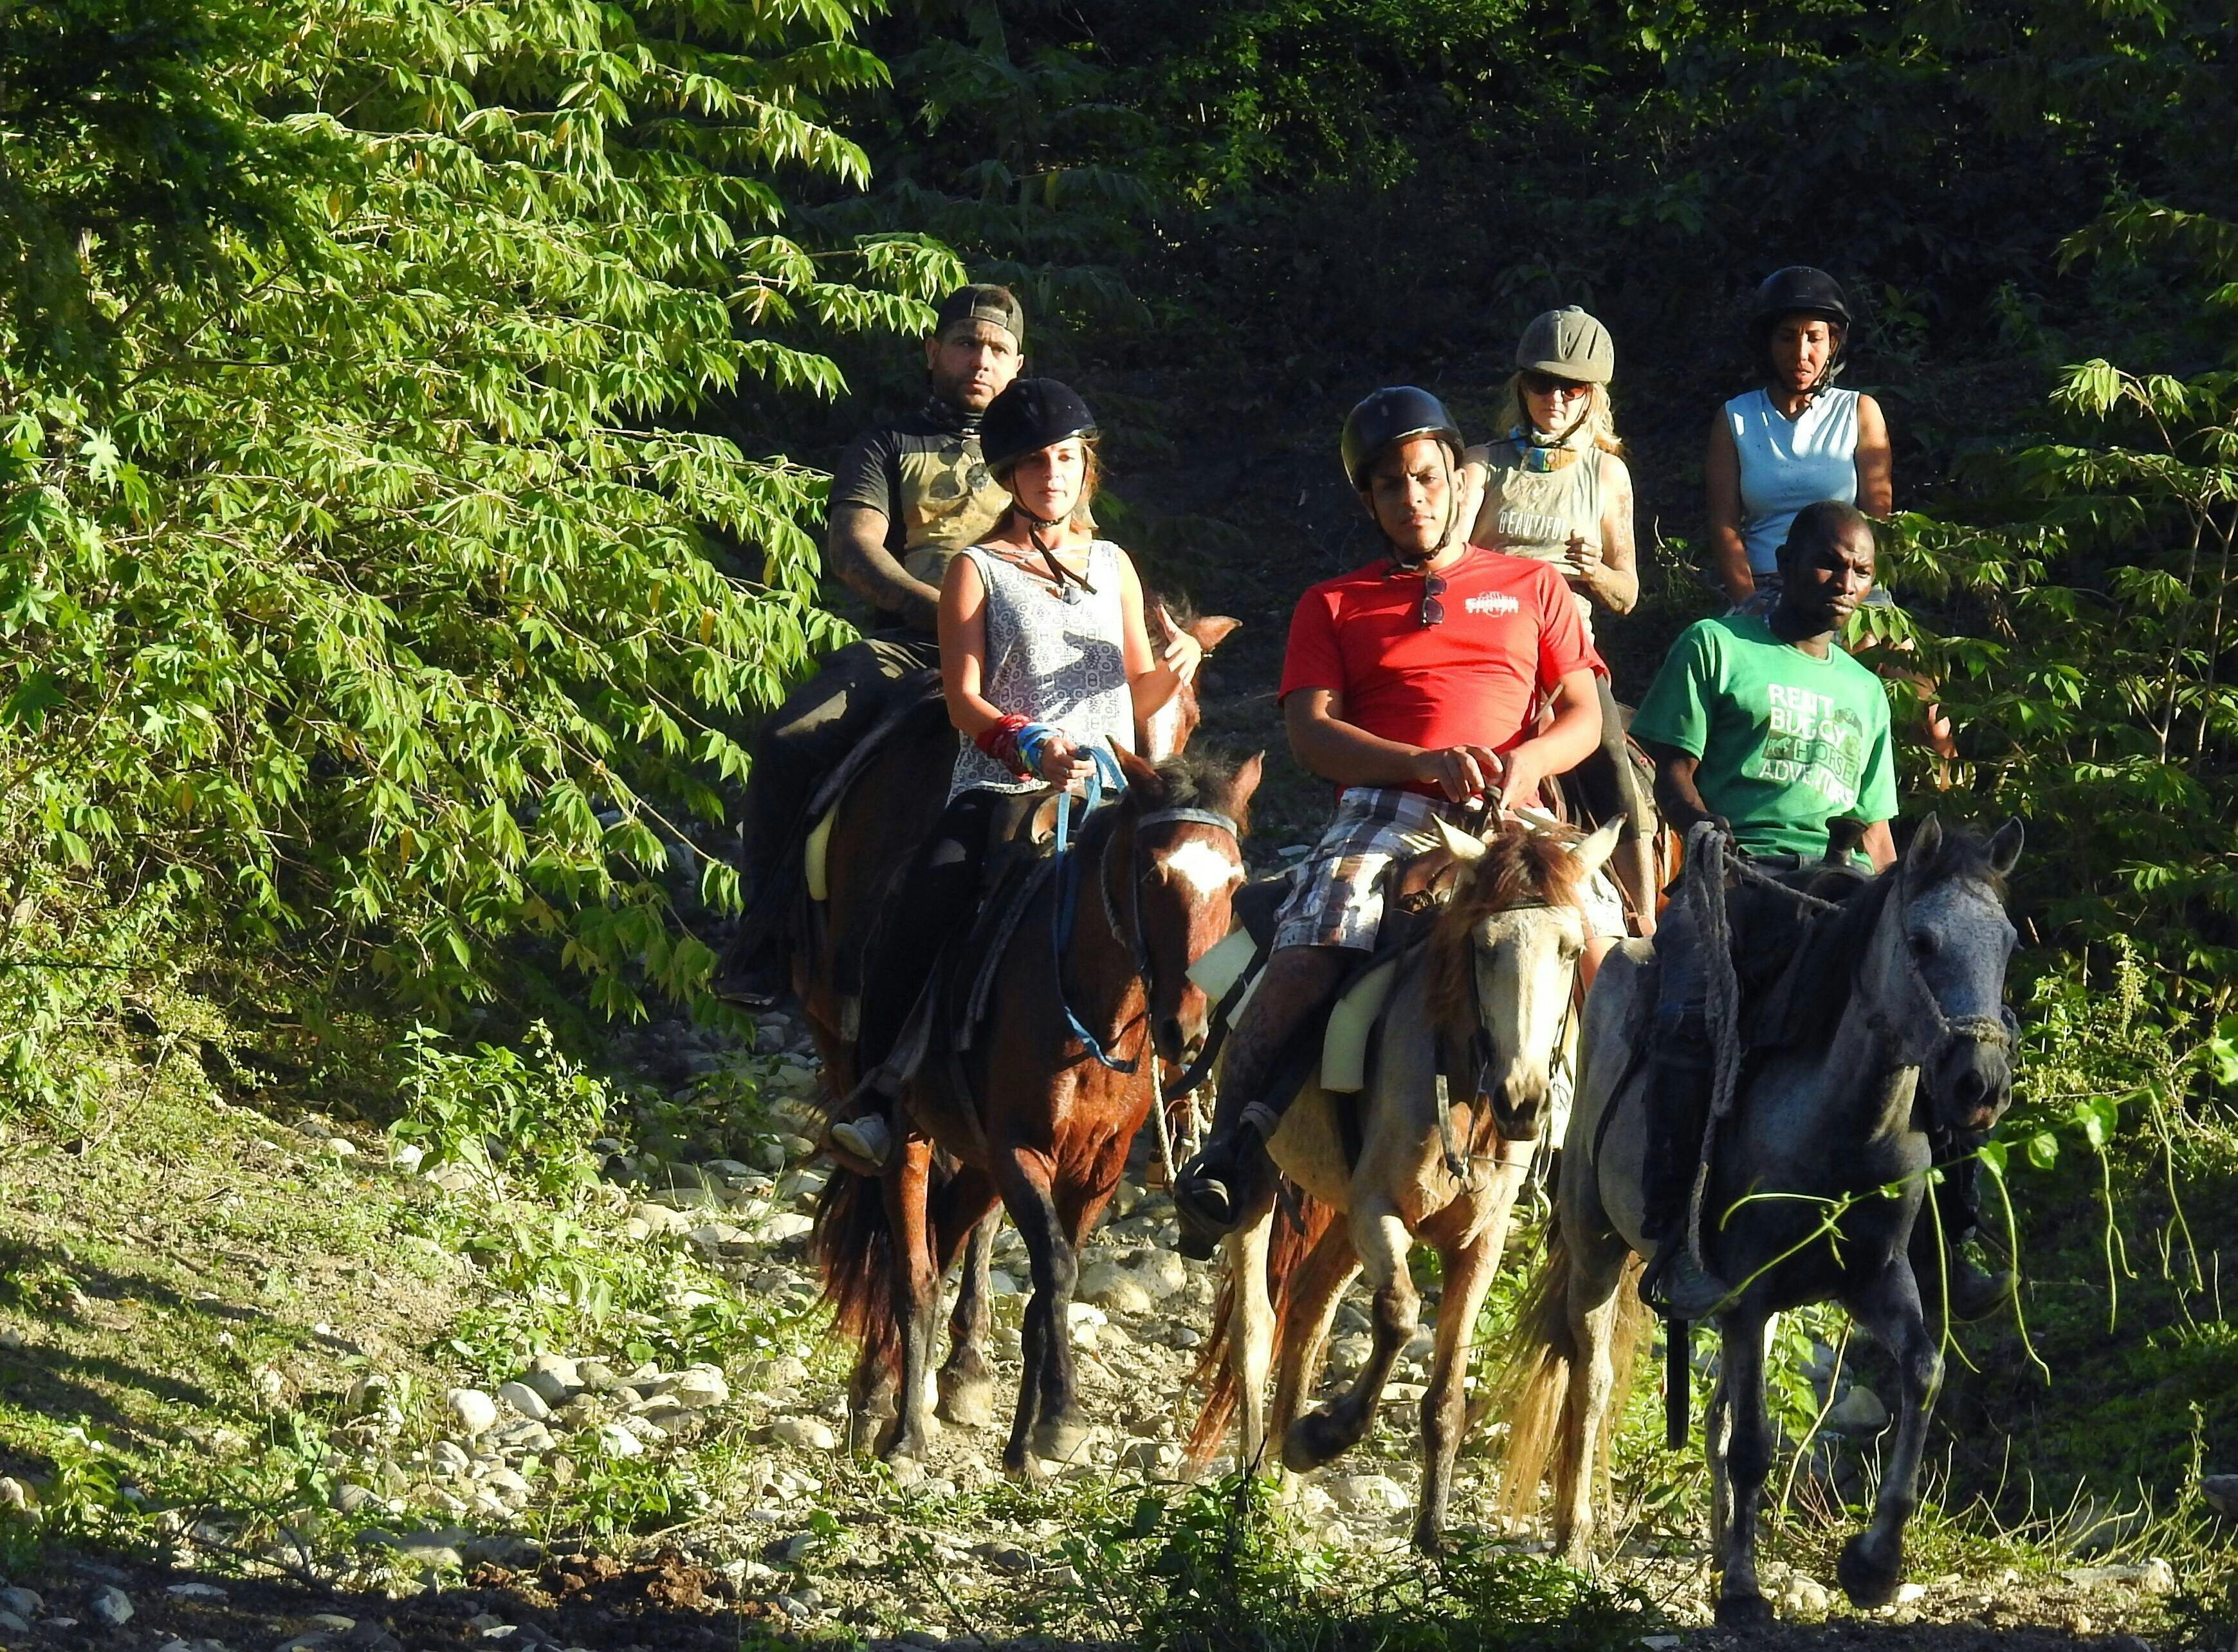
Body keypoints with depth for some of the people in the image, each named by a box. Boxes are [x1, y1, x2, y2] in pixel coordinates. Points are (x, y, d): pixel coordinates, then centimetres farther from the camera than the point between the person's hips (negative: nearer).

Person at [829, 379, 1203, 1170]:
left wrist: (1170, 671, -2)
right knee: (927, 906, -28)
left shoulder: (1113, 565, 20)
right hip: (1003, 789, -3)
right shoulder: (978, 570, 8)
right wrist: (1029, 745, -21)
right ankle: (882, 1095, -19)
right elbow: (964, 700, -2)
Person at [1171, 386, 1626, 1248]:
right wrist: (1427, 763, -13)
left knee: (1597, 930, -29)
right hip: (1385, 809, -1)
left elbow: (1584, 715, 15)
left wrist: (1528, 761, -10)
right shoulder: (1334, 606, 19)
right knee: (1306, 955, -28)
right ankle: (1227, 1148, -17)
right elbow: (1312, 731, 4)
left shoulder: (1532, 588, 22)